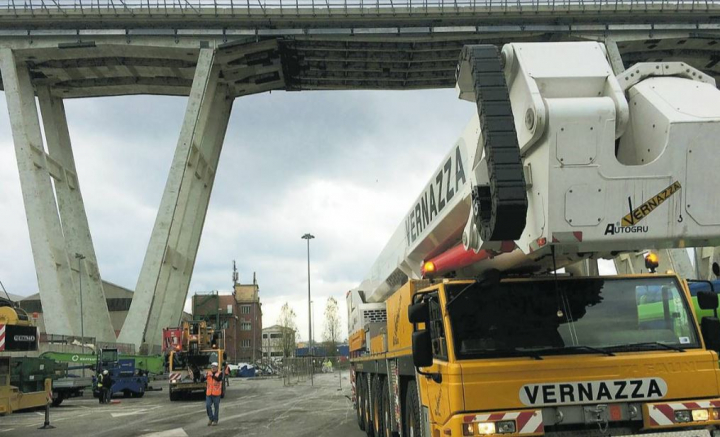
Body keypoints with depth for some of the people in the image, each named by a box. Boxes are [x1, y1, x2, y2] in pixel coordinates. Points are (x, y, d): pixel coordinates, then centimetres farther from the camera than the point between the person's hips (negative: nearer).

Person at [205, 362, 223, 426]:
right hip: (209, 393, 3)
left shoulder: (220, 373, -5)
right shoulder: (208, 373, 6)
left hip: (216, 393, -3)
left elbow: (219, 379, -25)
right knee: (208, 405, -3)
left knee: (216, 407, 5)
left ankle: (215, 420, 16)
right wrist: (205, 377, -26)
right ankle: (211, 418, 18)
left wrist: (213, 376, -40)